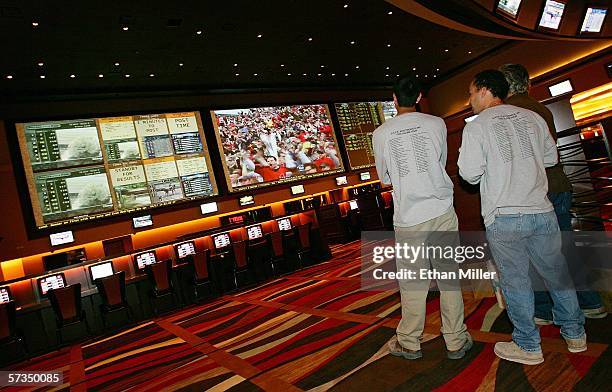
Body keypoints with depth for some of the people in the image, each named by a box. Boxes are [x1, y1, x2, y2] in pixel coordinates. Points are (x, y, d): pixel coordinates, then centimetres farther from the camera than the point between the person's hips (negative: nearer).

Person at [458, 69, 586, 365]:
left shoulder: (476, 127, -7)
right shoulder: (532, 117, 8)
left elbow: (470, 174, -12)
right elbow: (551, 157, 16)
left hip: (504, 219, -5)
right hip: (542, 211, 5)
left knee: (515, 281, 7)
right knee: (556, 272, 19)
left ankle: (529, 347, 20)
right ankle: (575, 334, 35)